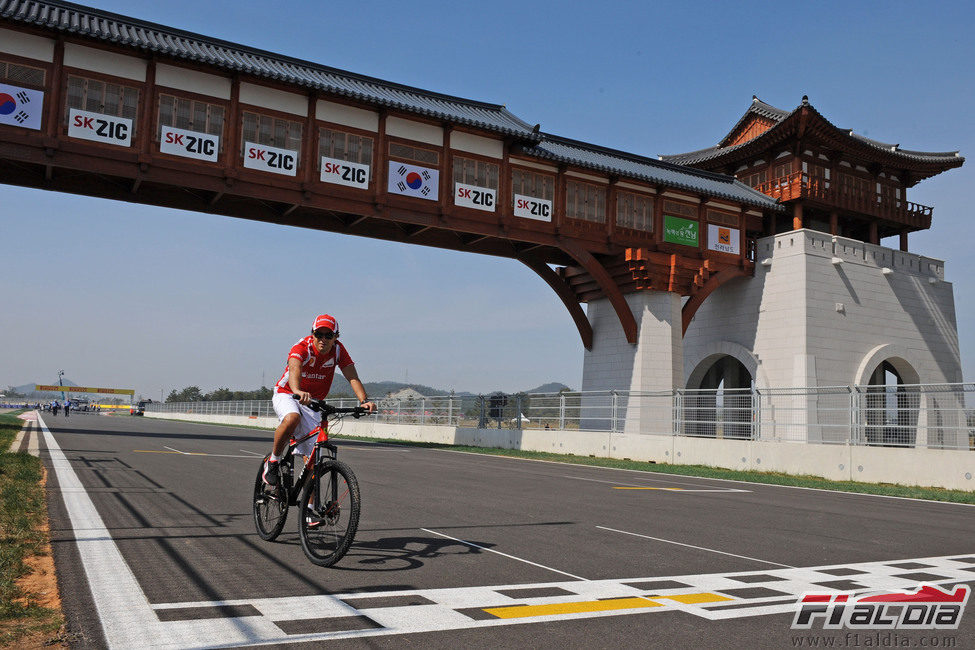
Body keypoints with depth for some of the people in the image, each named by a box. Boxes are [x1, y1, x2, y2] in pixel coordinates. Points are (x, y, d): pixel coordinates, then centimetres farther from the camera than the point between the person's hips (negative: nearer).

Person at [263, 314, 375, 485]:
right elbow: (294, 368, -44)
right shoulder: (302, 347, -23)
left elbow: (352, 377, -20)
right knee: (292, 418, -38)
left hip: (312, 402, 4)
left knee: (312, 457, -5)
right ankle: (273, 461, -16)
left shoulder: (338, 350, -11)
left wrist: (364, 400, -38)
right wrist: (297, 391, -65)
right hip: (286, 394, -3)